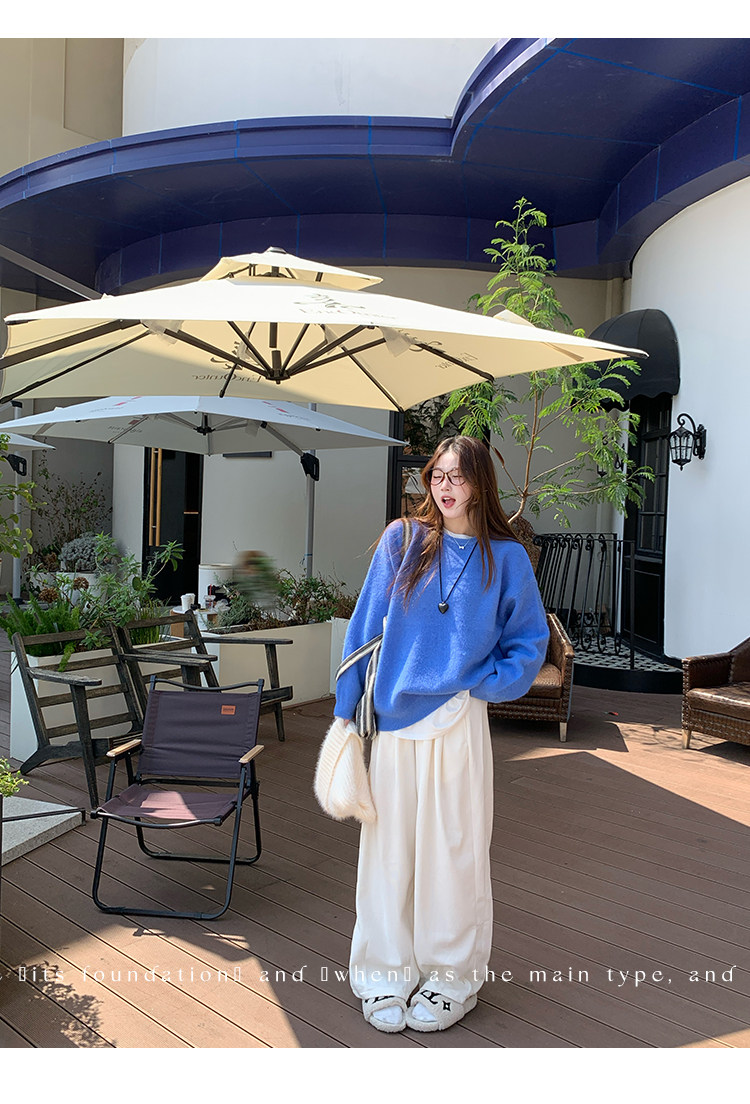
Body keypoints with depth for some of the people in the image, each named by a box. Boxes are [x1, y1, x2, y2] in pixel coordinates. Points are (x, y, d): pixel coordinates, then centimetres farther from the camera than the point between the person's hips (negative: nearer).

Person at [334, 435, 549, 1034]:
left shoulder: (506, 557, 1)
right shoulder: (401, 541, 2)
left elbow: (530, 642, 7)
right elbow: (366, 627, 4)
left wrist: (481, 684, -7)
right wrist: (348, 709, 2)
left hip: (458, 721, -1)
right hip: (391, 719, 1)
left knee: (453, 846, 8)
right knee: (388, 843, 9)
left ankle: (452, 976, 29)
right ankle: (387, 974, 28)